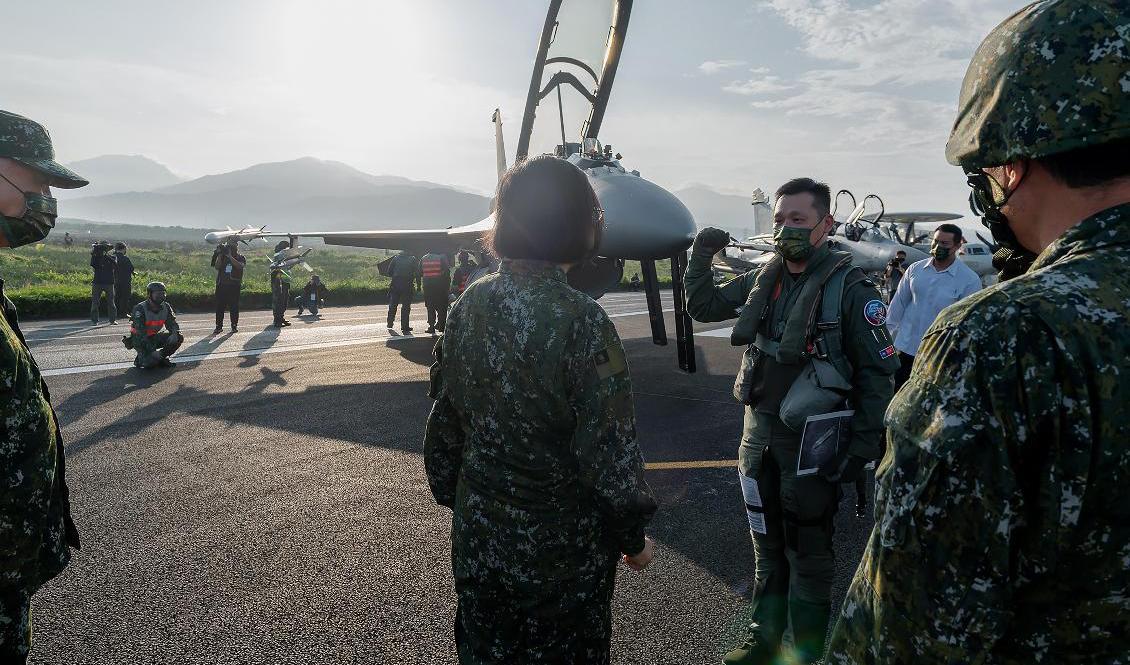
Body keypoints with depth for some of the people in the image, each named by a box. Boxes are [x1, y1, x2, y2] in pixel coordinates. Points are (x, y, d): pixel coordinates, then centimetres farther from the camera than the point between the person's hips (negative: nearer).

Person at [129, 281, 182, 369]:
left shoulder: (166, 307, -4)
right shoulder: (140, 309, -23)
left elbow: (173, 324, 0)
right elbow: (140, 333, -28)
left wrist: (174, 334, -26)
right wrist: (152, 351, -35)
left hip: (154, 337, 6)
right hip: (139, 339, -6)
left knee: (179, 338, -14)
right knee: (150, 362, -28)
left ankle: (162, 358, 2)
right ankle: (141, 358, 9)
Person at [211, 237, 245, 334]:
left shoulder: (240, 257, 6)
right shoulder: (223, 256, 12)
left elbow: (240, 266, -15)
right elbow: (217, 267, -1)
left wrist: (230, 256, -17)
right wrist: (220, 255, -7)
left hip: (234, 286, -2)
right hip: (221, 285, 2)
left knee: (234, 306, 0)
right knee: (219, 306, 1)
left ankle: (234, 326, 9)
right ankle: (218, 327, 6)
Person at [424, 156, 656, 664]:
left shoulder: (469, 305, -7)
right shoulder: (580, 322, -24)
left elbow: (444, 420, 2)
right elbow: (609, 447, -21)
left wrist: (450, 494, 17)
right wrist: (634, 535, -5)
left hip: (477, 539, 5)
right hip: (564, 546, -4)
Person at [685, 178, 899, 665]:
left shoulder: (850, 288, -13)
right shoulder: (763, 279, 4)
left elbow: (878, 372, -13)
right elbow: (703, 307, 15)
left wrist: (862, 447, -17)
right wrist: (700, 257, 0)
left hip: (812, 441, -6)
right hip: (759, 431, 6)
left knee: (808, 552, 10)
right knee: (767, 546, 19)